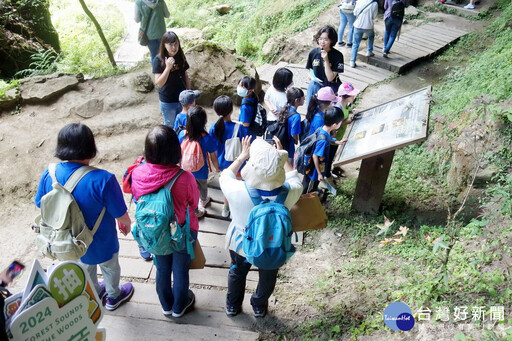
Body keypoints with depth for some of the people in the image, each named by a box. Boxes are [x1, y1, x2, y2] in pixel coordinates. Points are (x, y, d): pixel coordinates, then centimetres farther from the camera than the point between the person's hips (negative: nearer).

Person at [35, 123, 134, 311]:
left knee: (86, 267, 34)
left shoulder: (48, 175, -22)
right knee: (110, 268, 29)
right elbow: (121, 216, -26)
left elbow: (42, 205, -4)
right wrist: (127, 224, -1)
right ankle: (113, 297, 55)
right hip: (101, 244, -4)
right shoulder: (103, 180, -36)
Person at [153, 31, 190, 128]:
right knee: (170, 126, 15)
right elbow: (159, 83, -22)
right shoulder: (159, 59, -18)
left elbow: (186, 76, 6)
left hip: (182, 98, 4)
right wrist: (168, 68, -34)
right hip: (167, 101, -4)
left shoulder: (180, 56, -5)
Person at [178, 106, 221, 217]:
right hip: (201, 171, -2)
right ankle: (203, 201, 59)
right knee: (202, 187, 30)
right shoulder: (207, 139, -31)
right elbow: (213, 158, -18)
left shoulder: (182, 134, -22)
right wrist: (217, 168, 3)